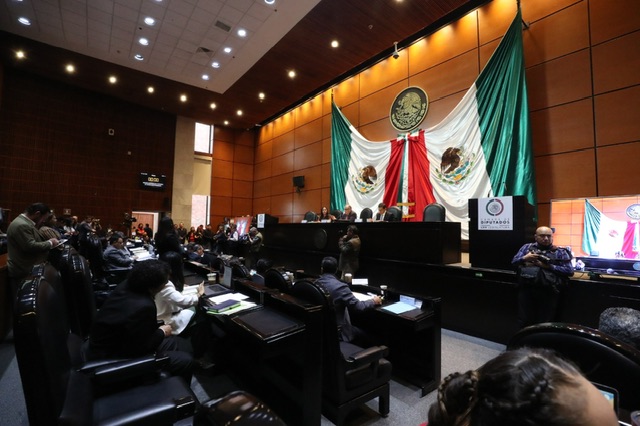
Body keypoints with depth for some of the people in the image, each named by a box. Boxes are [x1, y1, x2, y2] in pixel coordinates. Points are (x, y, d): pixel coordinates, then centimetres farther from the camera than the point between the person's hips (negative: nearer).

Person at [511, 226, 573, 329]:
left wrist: (548, 266, -10)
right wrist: (524, 258, -8)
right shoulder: (527, 247, 13)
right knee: (524, 321, 4)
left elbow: (569, 270, -1)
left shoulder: (560, 252, 10)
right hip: (526, 289, 1)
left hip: (548, 292, 0)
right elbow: (514, 262, 10)